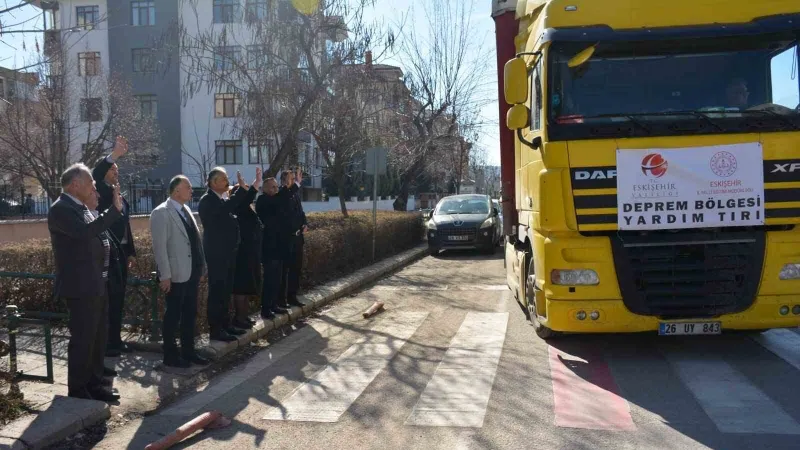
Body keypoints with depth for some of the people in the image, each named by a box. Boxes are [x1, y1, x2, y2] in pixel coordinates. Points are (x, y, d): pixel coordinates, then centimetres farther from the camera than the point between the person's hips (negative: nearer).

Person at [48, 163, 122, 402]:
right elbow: (85, 231, -33)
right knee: (82, 339, -2)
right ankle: (78, 389, 9)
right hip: (81, 286, -10)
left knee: (98, 337, 17)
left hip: (97, 284, 10)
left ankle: (94, 383, 29)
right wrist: (114, 209, -29)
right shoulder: (61, 209, -16)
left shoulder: (80, 207, 14)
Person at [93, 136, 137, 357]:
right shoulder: (101, 192, -4)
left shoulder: (122, 198, 18)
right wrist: (113, 155, -37)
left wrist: (131, 251, 18)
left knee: (118, 298, 13)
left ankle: (115, 339, 22)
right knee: (106, 299, -4)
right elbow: (95, 175, -26)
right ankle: (102, 343, 3)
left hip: (121, 252, 8)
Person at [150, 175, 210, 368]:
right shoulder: (162, 213, -13)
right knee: (173, 315, 4)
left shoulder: (185, 210, 12)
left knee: (190, 314, 14)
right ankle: (170, 355, 16)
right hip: (176, 274, -8)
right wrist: (165, 275, -19)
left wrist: (201, 266, 14)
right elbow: (159, 246, -16)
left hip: (192, 271, 8)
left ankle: (188, 351, 25)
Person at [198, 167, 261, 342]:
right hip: (216, 254, -9)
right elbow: (226, 208, -31)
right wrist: (243, 188, -31)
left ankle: (225, 324, 23)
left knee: (226, 290, 14)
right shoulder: (207, 200, -14)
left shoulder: (225, 198, 13)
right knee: (216, 291, -3)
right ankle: (215, 329, 3)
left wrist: (255, 185, -1)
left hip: (228, 252, 9)